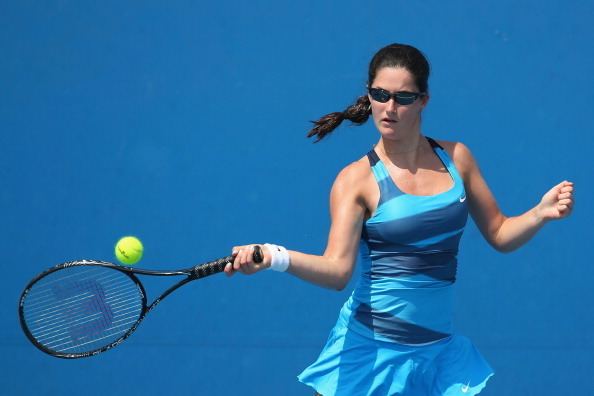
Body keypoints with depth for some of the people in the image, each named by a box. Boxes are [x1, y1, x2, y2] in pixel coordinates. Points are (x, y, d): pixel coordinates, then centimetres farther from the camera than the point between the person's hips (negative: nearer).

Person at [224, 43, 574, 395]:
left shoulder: (456, 158, 5)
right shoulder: (357, 180, -7)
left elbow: (499, 234, 14)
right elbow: (338, 270, -18)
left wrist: (541, 213, -5)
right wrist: (276, 257, -35)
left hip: (439, 350, 3)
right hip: (369, 350, -3)